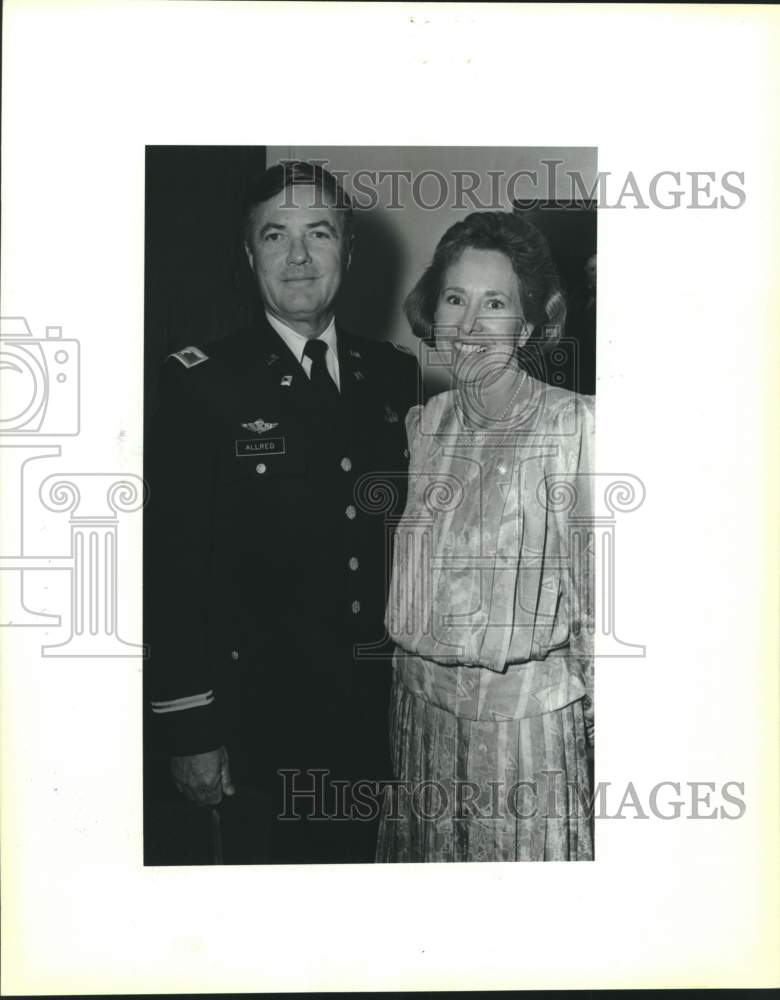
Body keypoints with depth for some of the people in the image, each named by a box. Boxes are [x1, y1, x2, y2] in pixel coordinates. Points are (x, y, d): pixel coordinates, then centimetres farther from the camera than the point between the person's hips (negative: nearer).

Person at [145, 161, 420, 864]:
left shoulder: (395, 376, 5)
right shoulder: (203, 383, -8)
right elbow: (177, 566, -10)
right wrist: (191, 728, -12)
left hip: (385, 708, 4)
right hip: (263, 719, -4)